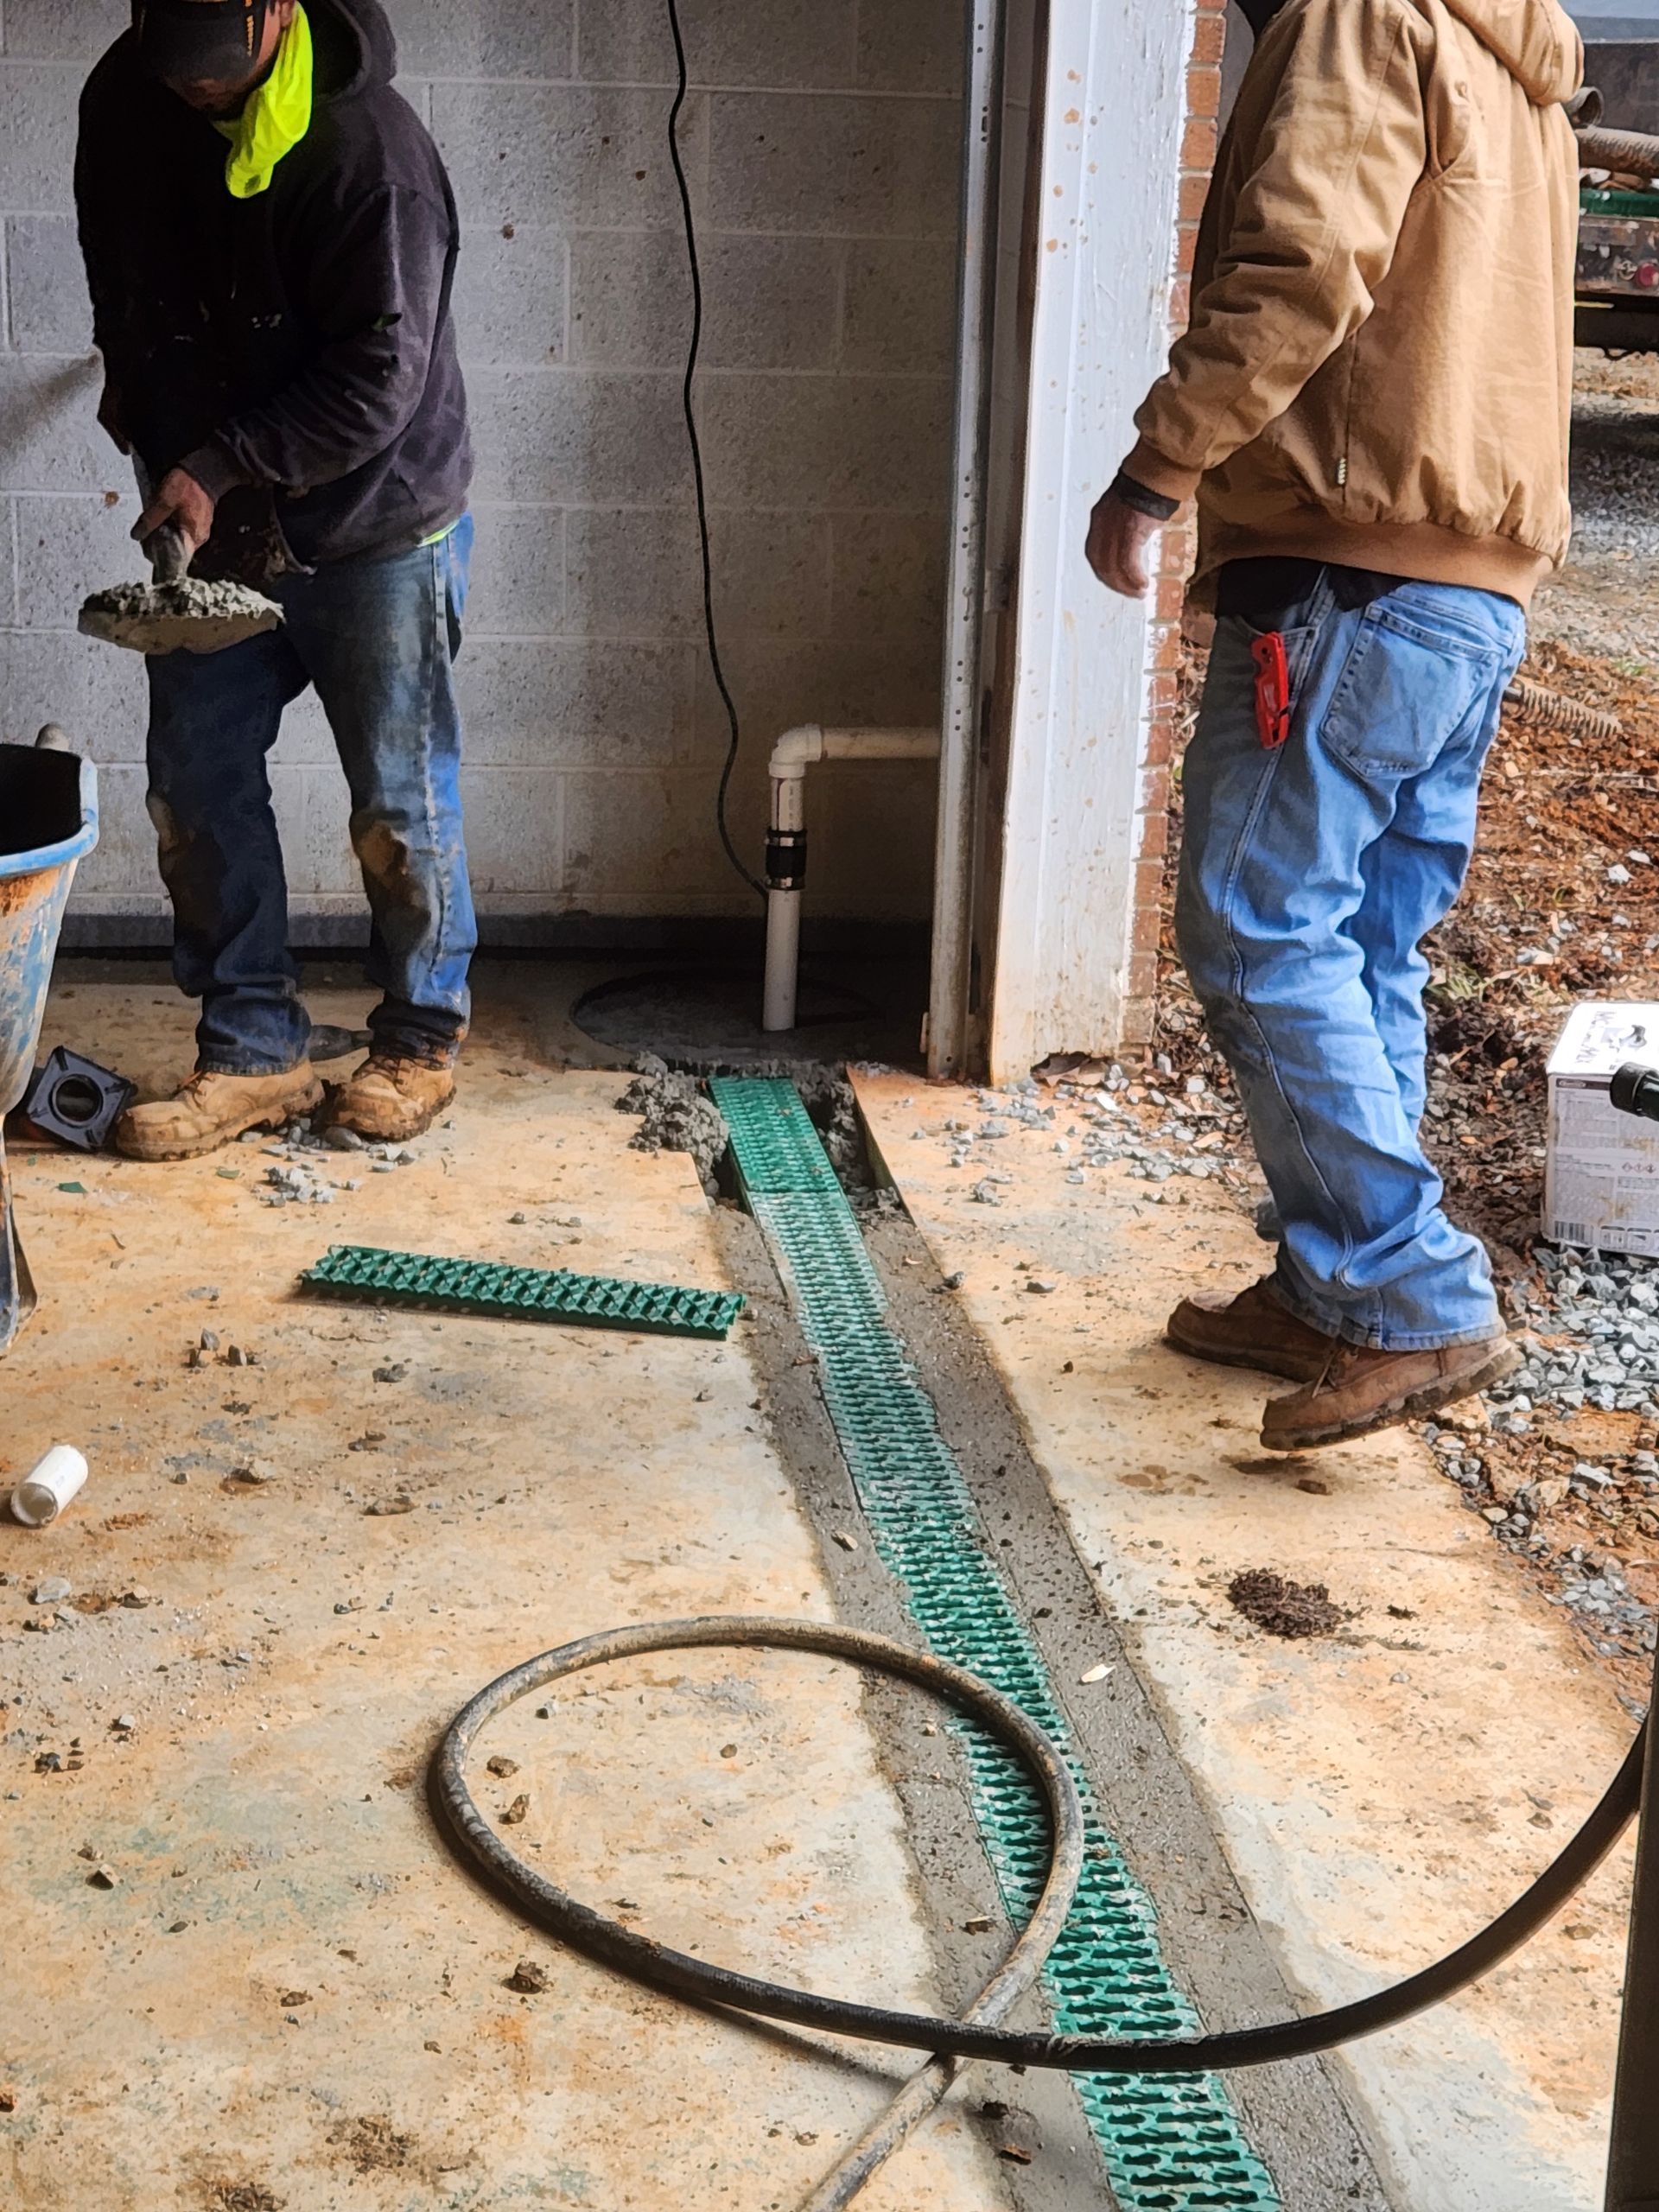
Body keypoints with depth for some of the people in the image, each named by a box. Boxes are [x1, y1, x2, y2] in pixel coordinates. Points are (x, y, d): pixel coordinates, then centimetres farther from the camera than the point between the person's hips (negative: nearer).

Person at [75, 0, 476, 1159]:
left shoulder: (367, 145, -23)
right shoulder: (126, 98, -3)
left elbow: (379, 376, -24)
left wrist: (222, 466, -27)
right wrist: (130, 372, 17)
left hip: (374, 526, -6)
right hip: (212, 525, 6)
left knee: (399, 804, 4)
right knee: (197, 790, 5)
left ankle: (422, 1040, 21)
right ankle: (256, 1053, 15)